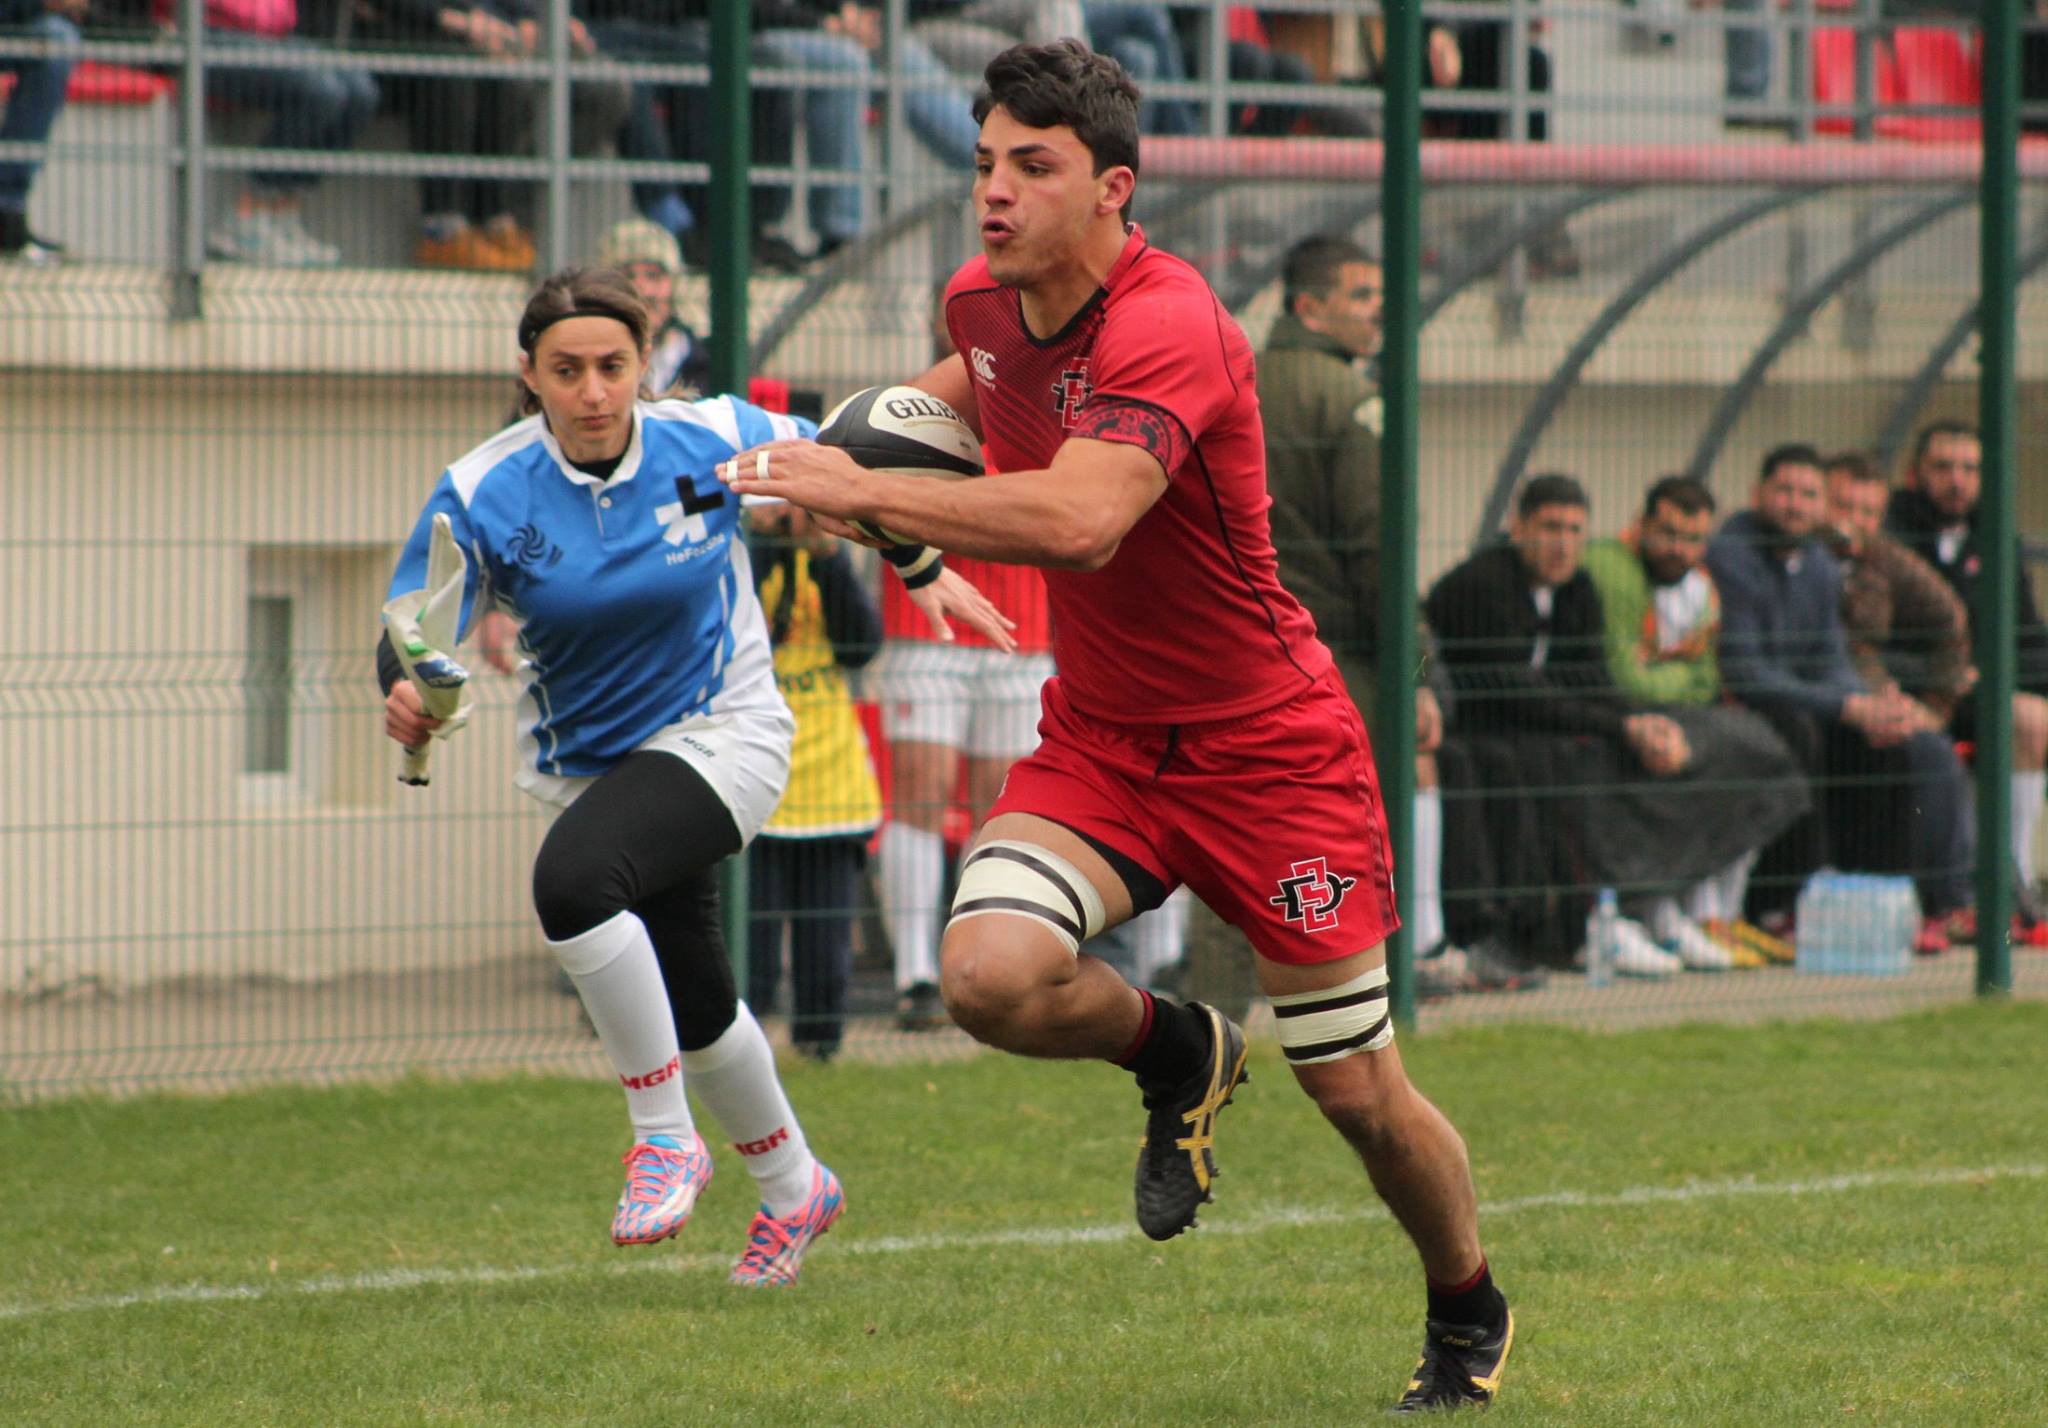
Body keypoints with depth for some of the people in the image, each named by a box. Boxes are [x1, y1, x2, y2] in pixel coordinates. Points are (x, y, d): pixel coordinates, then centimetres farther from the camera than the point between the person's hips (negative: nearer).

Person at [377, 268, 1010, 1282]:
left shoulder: (715, 439, -14)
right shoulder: (482, 494, -15)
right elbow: (411, 631, -17)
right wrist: (409, 693, -39)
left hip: (719, 737, -4)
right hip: (586, 767, 4)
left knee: (573, 877, -33)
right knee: (690, 1005, 19)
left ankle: (665, 1139, -20)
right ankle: (793, 1187, 46)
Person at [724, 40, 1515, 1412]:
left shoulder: (1166, 325, -27)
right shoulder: (985, 304, -2)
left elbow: (1081, 519, -43)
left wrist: (866, 490, -39)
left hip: (1268, 744, -6)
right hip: (1099, 738, 6)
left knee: (1360, 1094, 3)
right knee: (989, 974, -23)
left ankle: (1470, 1314, 32)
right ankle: (1177, 1052, 9)